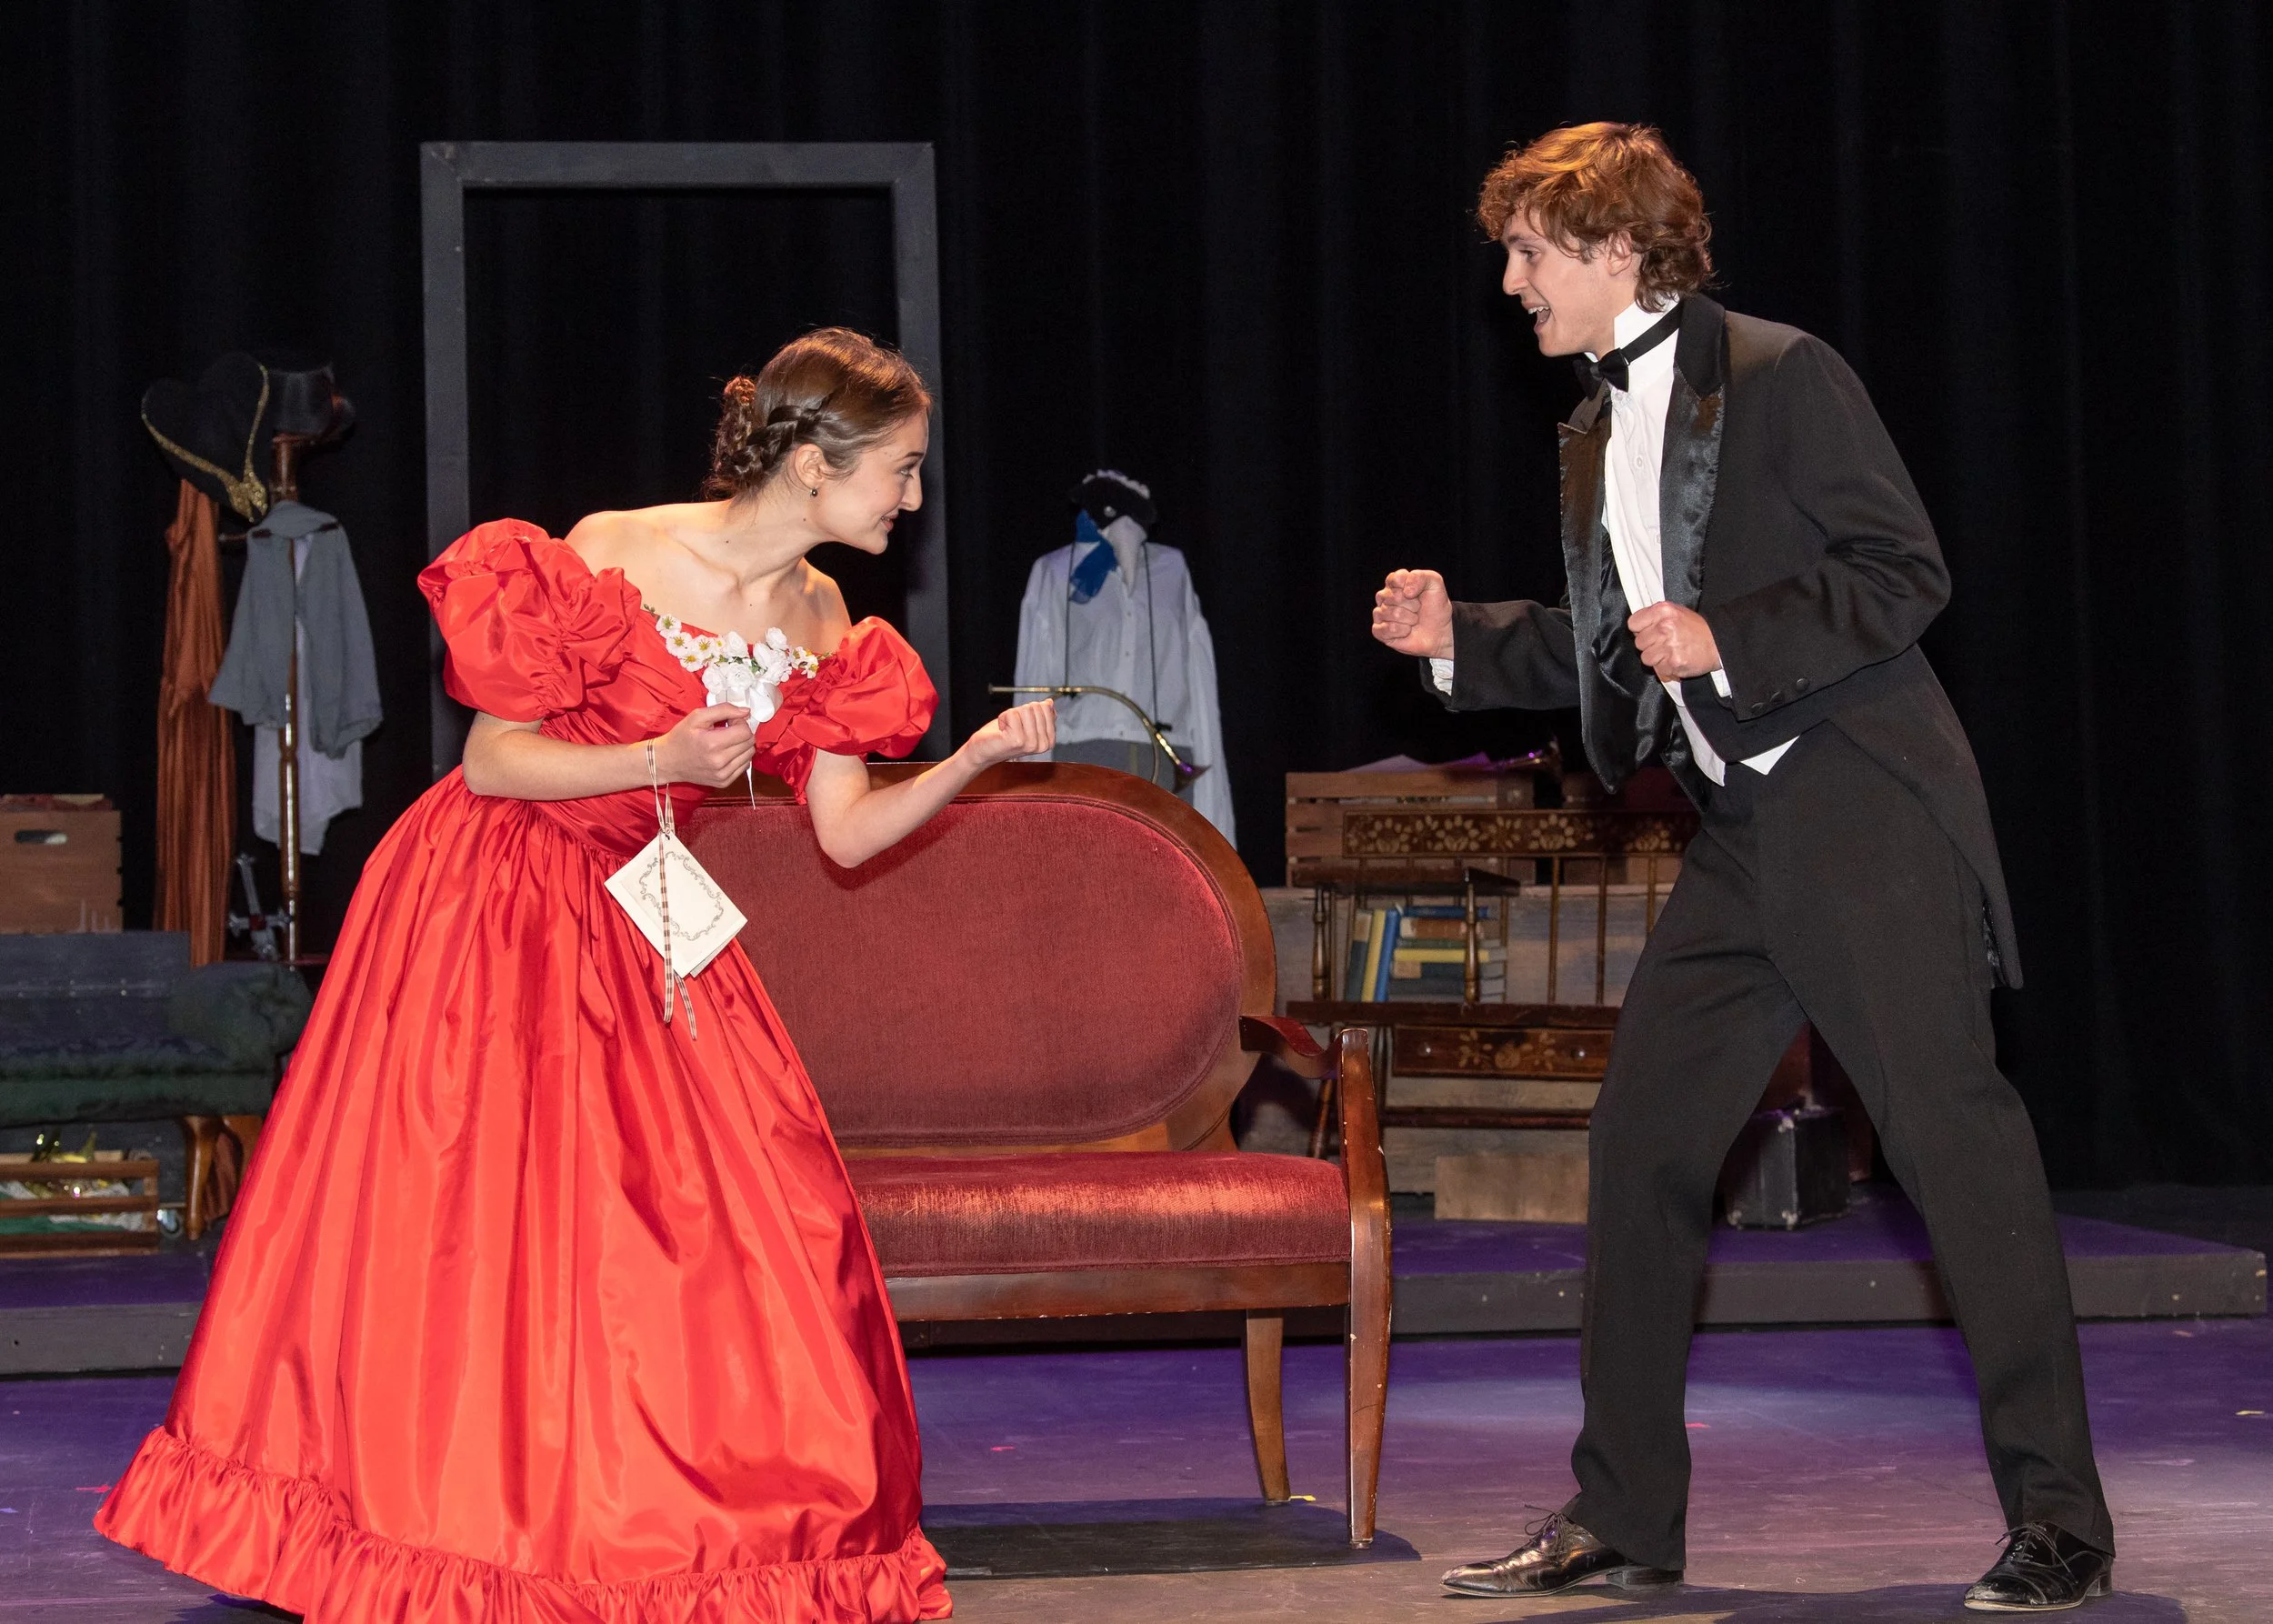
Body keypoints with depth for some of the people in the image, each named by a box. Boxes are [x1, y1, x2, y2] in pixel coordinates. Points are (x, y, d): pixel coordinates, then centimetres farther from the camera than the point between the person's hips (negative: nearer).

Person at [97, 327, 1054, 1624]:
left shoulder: (820, 627, -1)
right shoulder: (610, 560, -21)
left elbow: (846, 832, 1)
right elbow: (492, 762, -18)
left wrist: (977, 759, -12)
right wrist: (662, 760, -29)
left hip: (631, 925, 6)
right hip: (490, 916, -6)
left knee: (669, 1238, 1)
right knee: (460, 1228, -1)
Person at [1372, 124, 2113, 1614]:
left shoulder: (1781, 377, -9)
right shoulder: (1597, 430, 16)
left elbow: (1906, 574, -13)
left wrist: (1730, 641, -21)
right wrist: (1462, 640, 11)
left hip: (1865, 817, -9)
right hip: (1744, 834, 9)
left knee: (1957, 1136, -8)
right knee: (1639, 1148, 7)